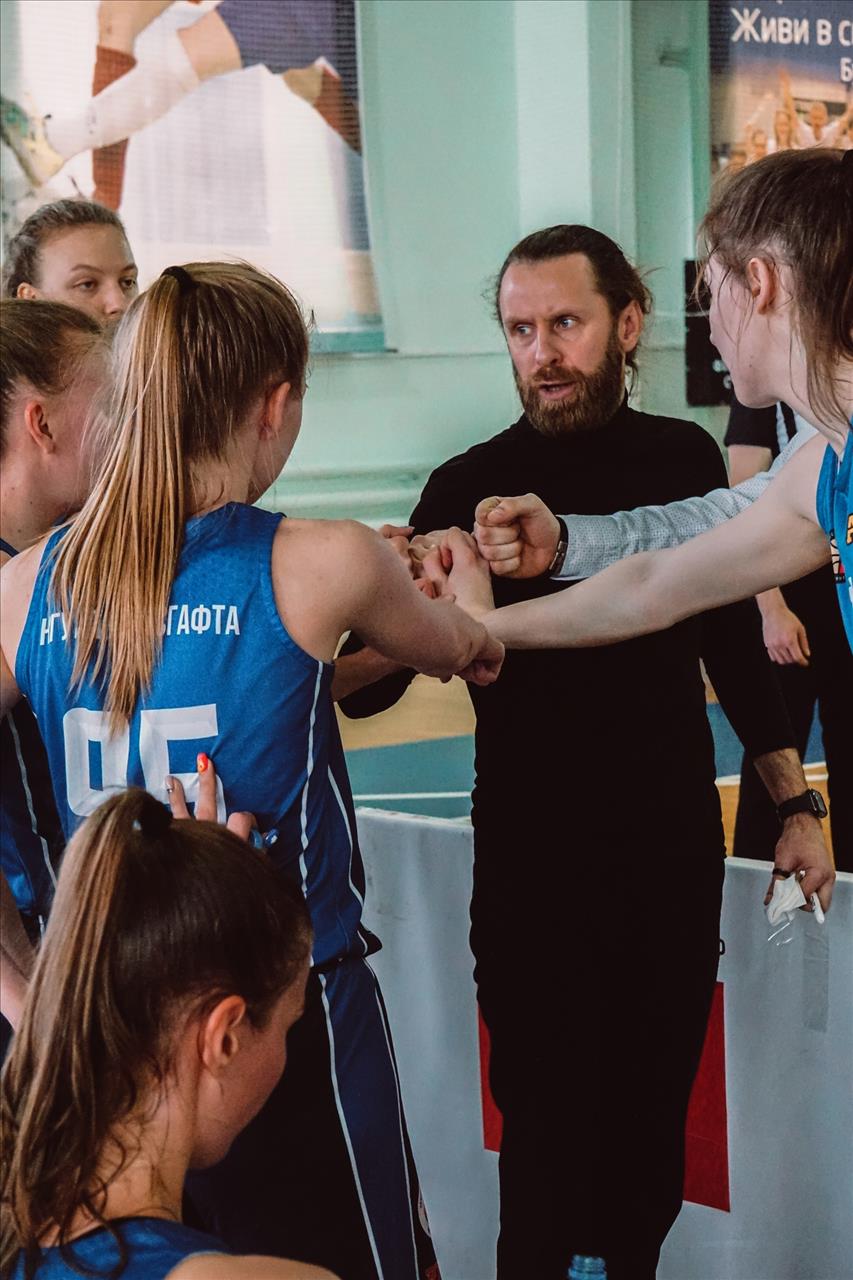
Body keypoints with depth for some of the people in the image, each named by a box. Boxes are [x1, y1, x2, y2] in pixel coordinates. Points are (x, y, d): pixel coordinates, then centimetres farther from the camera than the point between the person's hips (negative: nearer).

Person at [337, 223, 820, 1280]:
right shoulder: (471, 488, -8)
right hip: (534, 862, -3)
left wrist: (793, 798, 14)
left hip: (676, 845, 4)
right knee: (551, 1126, -1)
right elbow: (368, 683, -12)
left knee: (656, 1109, 11)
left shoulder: (686, 458, 4)